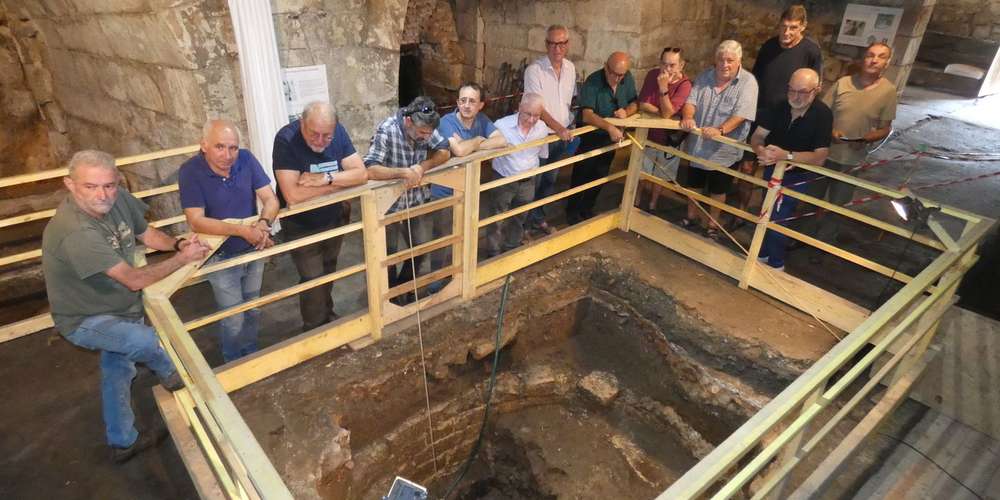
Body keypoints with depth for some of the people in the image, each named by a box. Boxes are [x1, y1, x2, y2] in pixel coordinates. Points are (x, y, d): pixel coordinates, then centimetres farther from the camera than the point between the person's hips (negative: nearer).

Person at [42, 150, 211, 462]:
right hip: (83, 320, -8)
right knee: (147, 341, -31)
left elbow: (146, 233, 4)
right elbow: (135, 280, -33)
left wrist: (177, 244, -15)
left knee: (118, 372, 21)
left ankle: (123, 443, 43)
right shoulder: (76, 233, -37)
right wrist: (184, 258, -25)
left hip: (117, 308, 8)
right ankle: (172, 376, 5)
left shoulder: (118, 199, -15)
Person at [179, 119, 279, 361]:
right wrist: (242, 230, -33)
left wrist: (263, 223, -30)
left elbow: (270, 199, -9)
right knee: (234, 321, 5)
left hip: (254, 251, 4)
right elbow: (196, 221, -24)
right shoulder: (190, 171, -20)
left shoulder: (246, 159, -11)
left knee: (253, 312, 19)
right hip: (221, 257, -3)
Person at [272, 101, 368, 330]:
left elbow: (361, 174, -18)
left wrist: (326, 178, -33)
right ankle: (314, 330, 25)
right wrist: (342, 182, -26)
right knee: (313, 280, 0)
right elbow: (293, 195, -36)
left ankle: (327, 315, 48)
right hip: (301, 227, -4)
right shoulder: (285, 139, -28)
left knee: (328, 272, 23)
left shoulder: (338, 132, -14)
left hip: (335, 220, 5)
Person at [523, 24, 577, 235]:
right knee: (532, 183, 4)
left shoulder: (570, 68, 3)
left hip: (563, 135, 7)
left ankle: (538, 218, 35)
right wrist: (558, 128, -29)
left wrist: (569, 127, 9)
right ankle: (526, 222, 22)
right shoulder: (534, 70, -17)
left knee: (550, 181, 18)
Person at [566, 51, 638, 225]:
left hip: (611, 138, 5)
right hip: (589, 137, -5)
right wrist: (609, 127, -51)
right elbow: (587, 115, -36)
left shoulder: (628, 78, -8)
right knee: (581, 175, 6)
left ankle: (587, 209, 34)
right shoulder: (592, 82, -26)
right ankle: (572, 211, 25)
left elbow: (634, 103, 2)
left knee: (599, 176, 16)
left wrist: (627, 111, -22)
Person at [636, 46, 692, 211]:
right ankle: (637, 202, 39)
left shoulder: (685, 85, -24)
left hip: (668, 138, -2)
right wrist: (662, 112, -25)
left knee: (659, 176, 17)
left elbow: (667, 113, -31)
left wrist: (663, 87, -39)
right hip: (648, 134, 2)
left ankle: (652, 206, 39)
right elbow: (642, 105, -16)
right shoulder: (652, 74, -14)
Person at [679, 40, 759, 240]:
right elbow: (691, 101, -6)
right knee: (693, 185, 19)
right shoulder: (705, 76, 0)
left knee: (718, 190, 12)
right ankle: (692, 215, 42)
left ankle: (712, 224, 31)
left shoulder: (748, 82, -12)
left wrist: (720, 130, -38)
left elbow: (741, 114, -22)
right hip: (697, 146, 4)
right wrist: (687, 117, -28)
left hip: (724, 150, -3)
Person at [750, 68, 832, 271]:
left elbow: (819, 157, -27)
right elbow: (757, 136, -11)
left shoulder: (823, 115, -23)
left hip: (796, 176, -4)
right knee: (766, 214, 17)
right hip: (771, 168, 5)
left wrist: (786, 155, -41)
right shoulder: (779, 107, -12)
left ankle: (775, 263, 16)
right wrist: (761, 150, -35)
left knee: (777, 219, -5)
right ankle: (762, 253, 37)